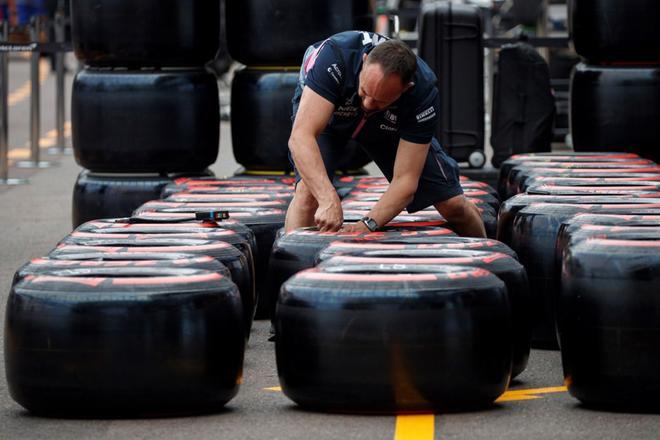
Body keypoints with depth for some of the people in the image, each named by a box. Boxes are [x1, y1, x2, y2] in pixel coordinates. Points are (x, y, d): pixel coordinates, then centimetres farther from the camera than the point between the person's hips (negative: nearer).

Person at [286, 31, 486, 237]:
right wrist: (328, 200, -63)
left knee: (453, 205, -1)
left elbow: (405, 179, -32)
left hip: (388, 126, 2)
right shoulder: (334, 56, -44)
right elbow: (300, 137, -50)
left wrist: (367, 225, -47)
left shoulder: (423, 93, -36)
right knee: (309, 191, -31)